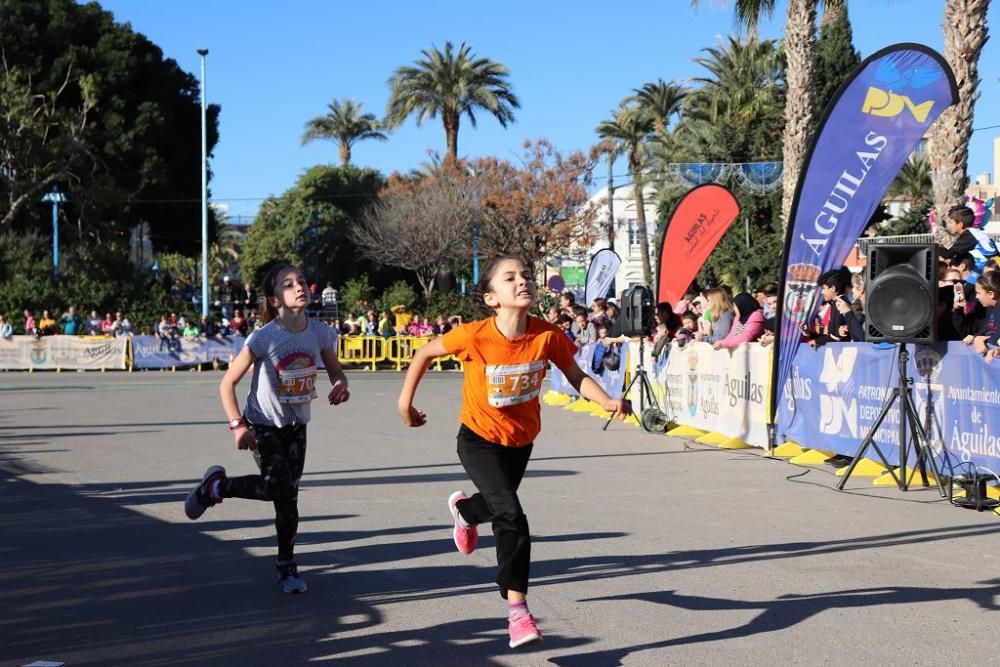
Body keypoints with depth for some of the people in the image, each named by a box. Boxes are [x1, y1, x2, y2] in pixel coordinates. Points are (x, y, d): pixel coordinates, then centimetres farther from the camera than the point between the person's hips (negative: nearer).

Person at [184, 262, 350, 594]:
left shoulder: (320, 333, -11)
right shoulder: (263, 338, -23)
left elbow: (336, 371, 4)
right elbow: (227, 383, -16)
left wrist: (340, 385, -19)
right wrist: (237, 425, -23)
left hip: (296, 425, 4)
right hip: (263, 425, -4)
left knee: (289, 494, 5)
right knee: (278, 486, -16)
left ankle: (287, 566, 20)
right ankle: (216, 485, 10)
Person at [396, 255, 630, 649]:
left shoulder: (548, 336, -21)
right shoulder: (474, 336, -27)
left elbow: (576, 375, -8)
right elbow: (425, 353, -10)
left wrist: (607, 401, -25)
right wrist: (405, 402, -7)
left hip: (522, 439, 4)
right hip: (479, 439, -4)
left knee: (500, 508, 26)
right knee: (512, 517, -19)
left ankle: (464, 509, 63)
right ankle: (517, 611, -10)